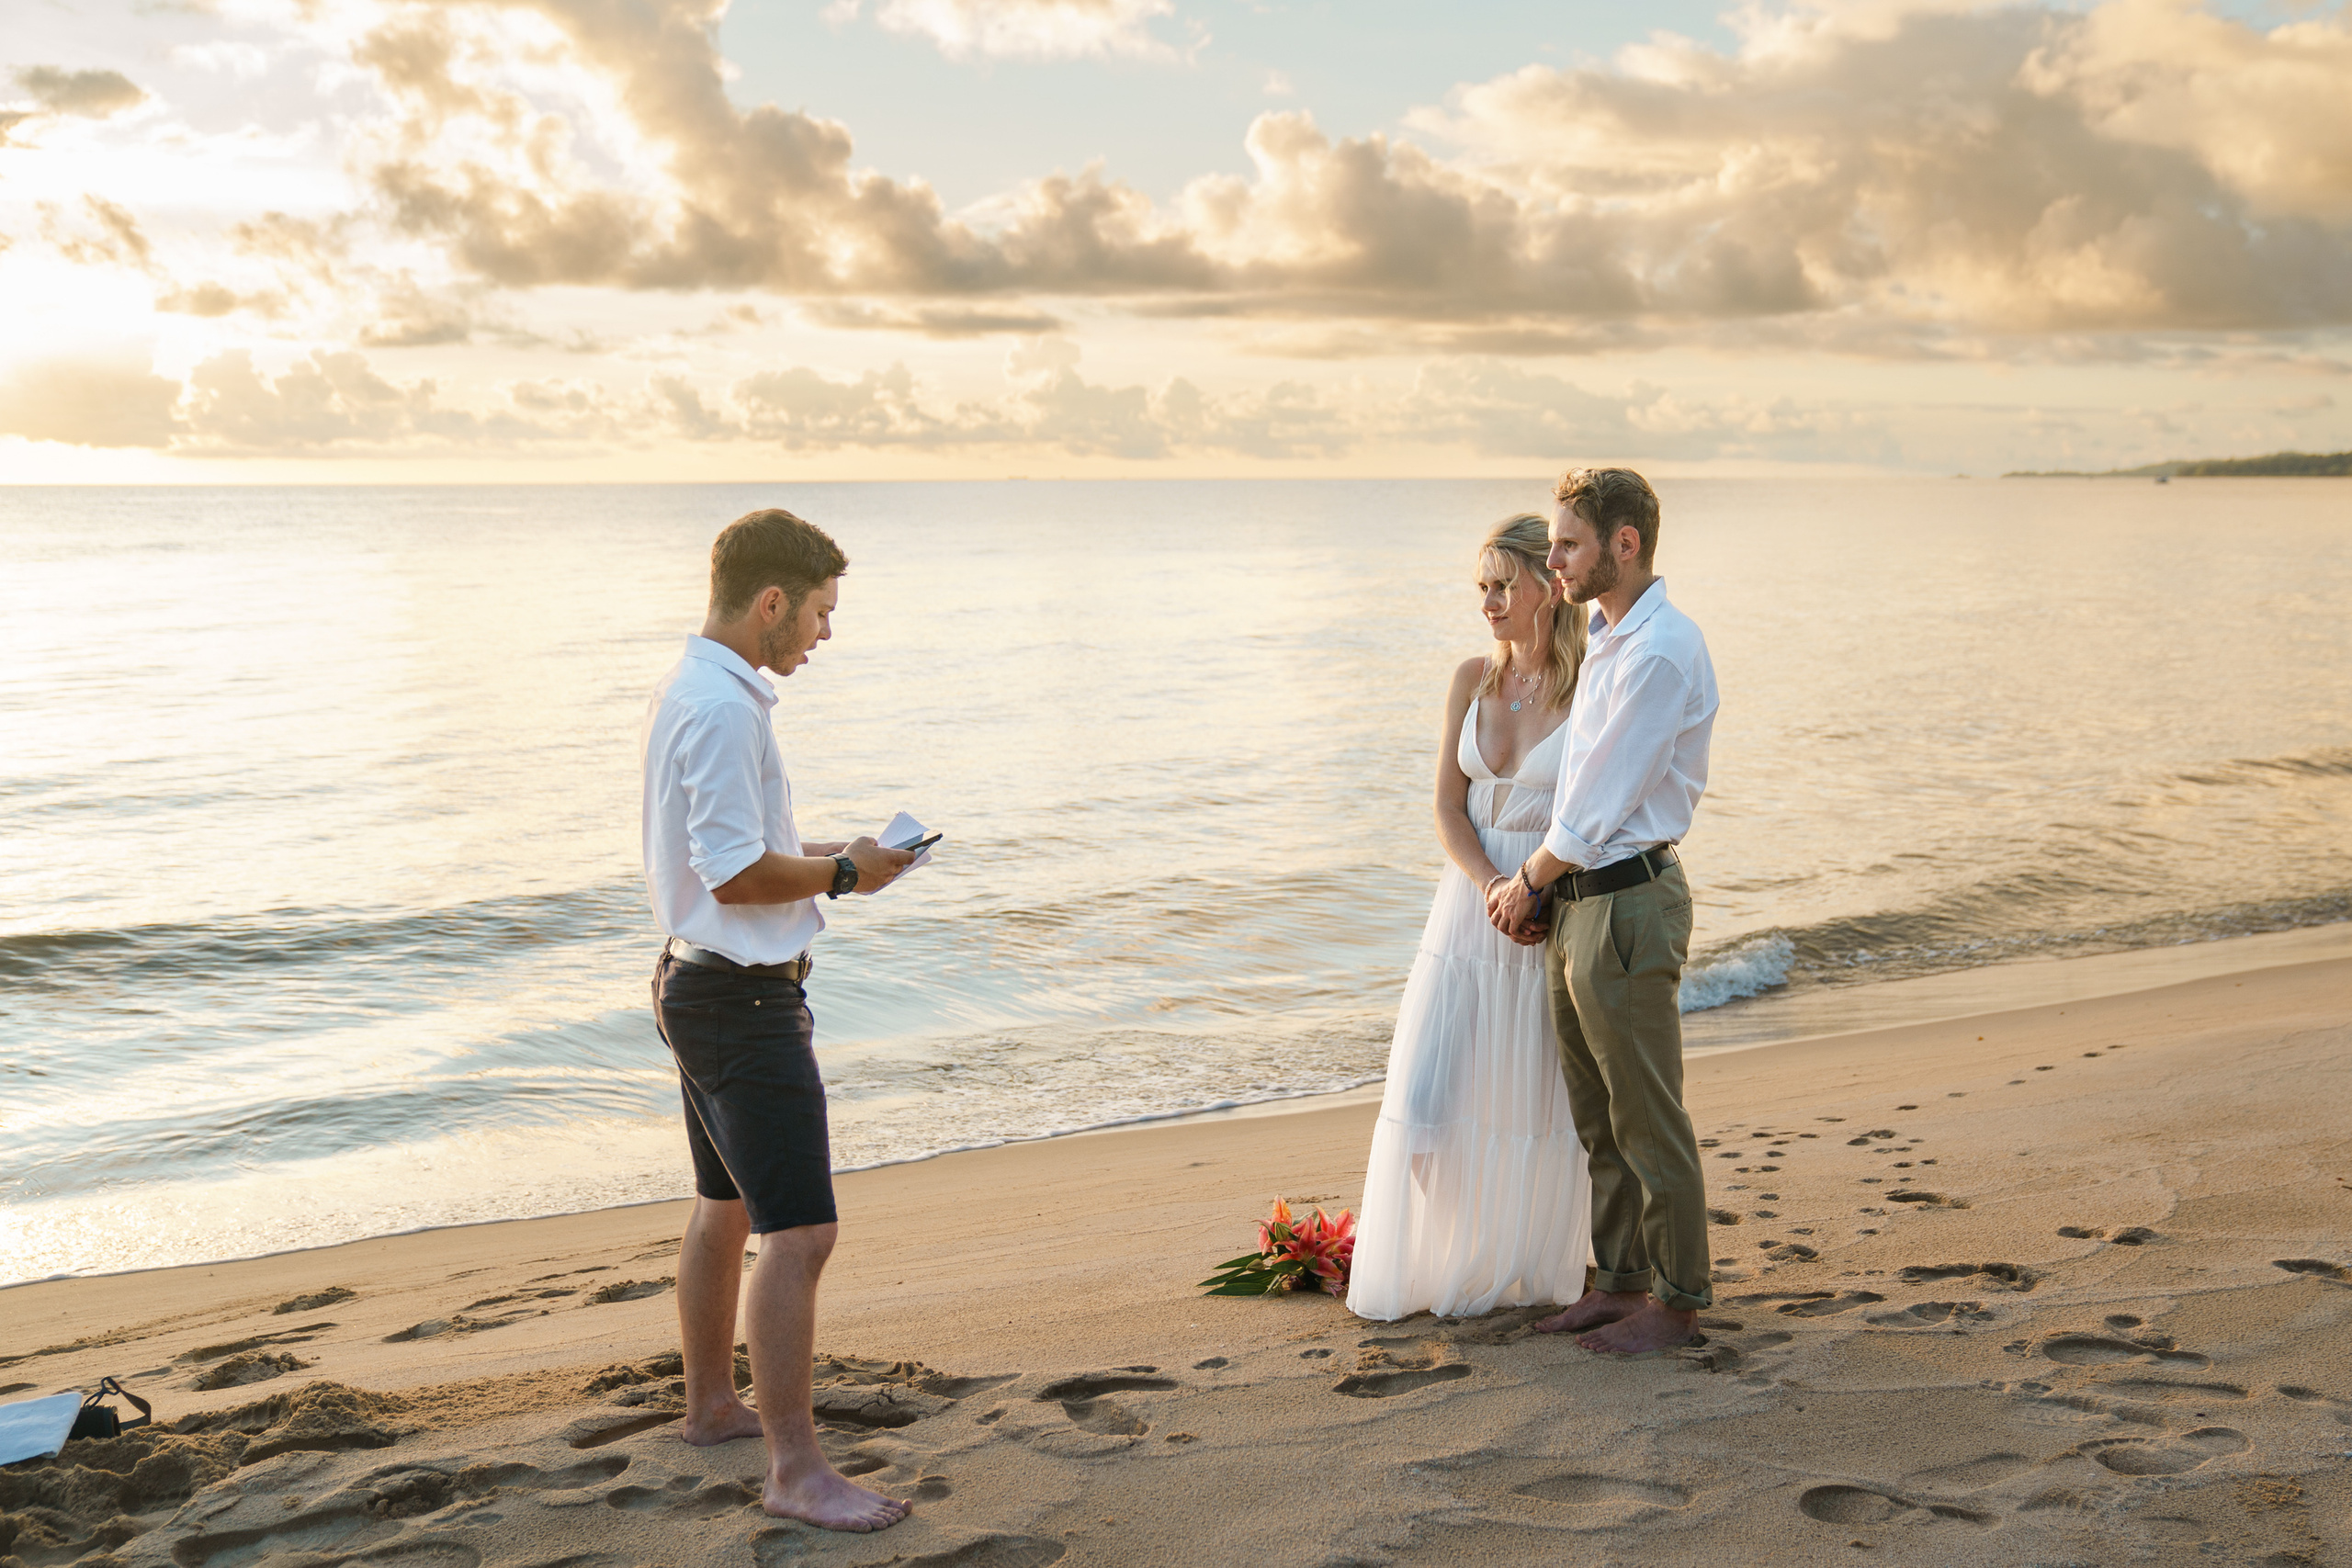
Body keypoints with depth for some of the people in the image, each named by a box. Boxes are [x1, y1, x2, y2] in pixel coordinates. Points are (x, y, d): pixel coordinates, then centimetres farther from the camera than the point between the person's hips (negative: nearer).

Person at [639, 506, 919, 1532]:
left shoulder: (689, 693, 12)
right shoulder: (724, 709, -21)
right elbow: (739, 875, -25)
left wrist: (819, 853, 12)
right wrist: (843, 873, -11)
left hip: (700, 979, 11)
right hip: (744, 999, -11)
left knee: (725, 1209, 22)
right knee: (798, 1234, -10)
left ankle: (712, 1405, 37)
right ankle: (795, 1469, -6)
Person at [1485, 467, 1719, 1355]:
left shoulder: (1658, 655, -18)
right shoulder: (1608, 640, 14)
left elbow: (1600, 802, -17)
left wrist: (1528, 881, -4)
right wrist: (1540, 888, 7)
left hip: (1626, 906, -10)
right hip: (1579, 904, 10)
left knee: (1647, 1120, 2)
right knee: (1597, 1116, 17)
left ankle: (1677, 1299, 15)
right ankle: (1621, 1279, 29)